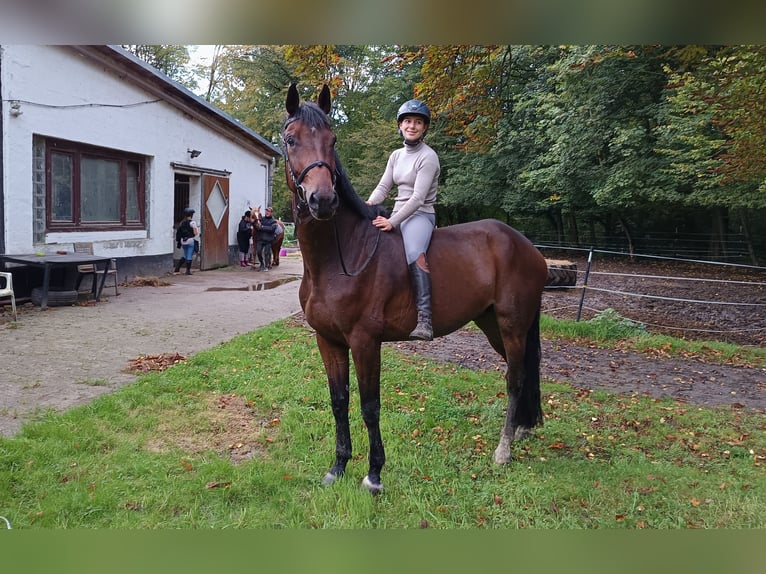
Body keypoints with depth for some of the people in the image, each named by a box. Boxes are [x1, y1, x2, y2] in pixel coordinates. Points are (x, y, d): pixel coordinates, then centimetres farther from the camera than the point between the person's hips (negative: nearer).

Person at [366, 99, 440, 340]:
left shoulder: (428, 157, -9)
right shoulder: (396, 155, 14)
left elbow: (418, 198, -17)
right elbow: (383, 186, 9)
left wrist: (392, 222, -24)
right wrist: (369, 204, -12)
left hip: (420, 215, -8)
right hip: (398, 215, 9)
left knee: (414, 255, -36)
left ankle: (424, 320, -41)